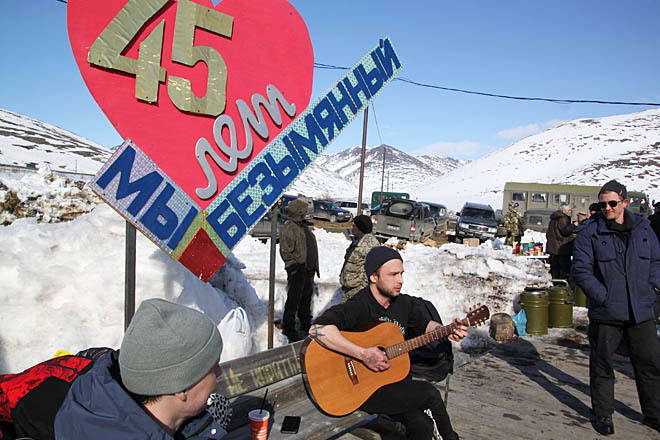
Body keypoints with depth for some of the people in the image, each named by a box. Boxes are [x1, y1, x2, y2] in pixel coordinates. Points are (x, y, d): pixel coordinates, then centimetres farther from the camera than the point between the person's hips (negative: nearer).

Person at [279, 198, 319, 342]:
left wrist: (315, 266, 19)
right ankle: (289, 329, 8)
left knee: (306, 298, 18)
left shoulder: (303, 226, 17)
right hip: (298, 270, -9)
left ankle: (306, 326, 30)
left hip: (308, 270, 9)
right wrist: (294, 266, -18)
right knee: (293, 300, -2)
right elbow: (285, 251, -17)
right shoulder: (289, 228, -13)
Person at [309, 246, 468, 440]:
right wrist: (363, 354, -36)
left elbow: (425, 324, 20)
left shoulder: (404, 303, 2)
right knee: (430, 393, -15)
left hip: (395, 379, 7)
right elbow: (317, 328, -38)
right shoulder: (358, 307, -23)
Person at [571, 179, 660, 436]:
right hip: (606, 313, -3)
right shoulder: (590, 234, -5)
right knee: (602, 366, 8)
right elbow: (581, 271, -8)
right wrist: (603, 296, -16)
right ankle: (602, 415, 25)